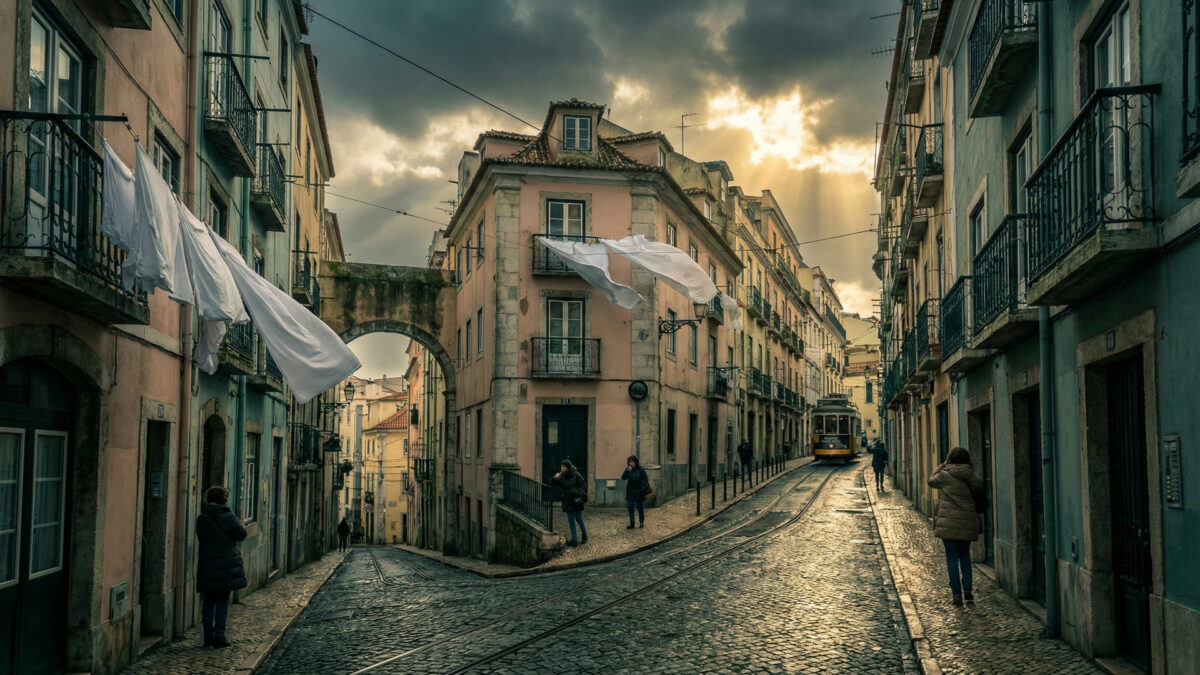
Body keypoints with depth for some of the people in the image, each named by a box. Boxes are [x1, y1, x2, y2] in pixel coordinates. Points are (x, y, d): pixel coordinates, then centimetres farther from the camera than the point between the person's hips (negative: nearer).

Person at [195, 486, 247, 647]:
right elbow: (242, 534, -2)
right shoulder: (228, 517, -10)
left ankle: (208, 635, 12)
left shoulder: (201, 519, 0)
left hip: (207, 565, 3)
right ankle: (219, 635, 0)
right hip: (227, 564, -3)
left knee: (208, 601, 11)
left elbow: (200, 537, 7)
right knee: (222, 601, 3)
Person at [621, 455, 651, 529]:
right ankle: (631, 524, 7)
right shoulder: (628, 469, 1)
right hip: (630, 492, 3)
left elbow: (645, 480, -6)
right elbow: (623, 478, -10)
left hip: (638, 492, -3)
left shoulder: (641, 470, -9)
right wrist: (627, 470, -24)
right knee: (630, 508, 1)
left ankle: (641, 523, 19)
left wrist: (646, 491, -12)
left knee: (639, 507, 5)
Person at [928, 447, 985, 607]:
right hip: (968, 523, 3)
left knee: (952, 557, 3)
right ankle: (968, 589, 7)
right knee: (965, 555, 20)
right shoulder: (972, 477, 1)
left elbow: (932, 481, 11)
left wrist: (942, 466, 19)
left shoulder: (945, 475, -8)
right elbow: (979, 495, 9)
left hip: (949, 523, -3)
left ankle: (957, 594, 0)